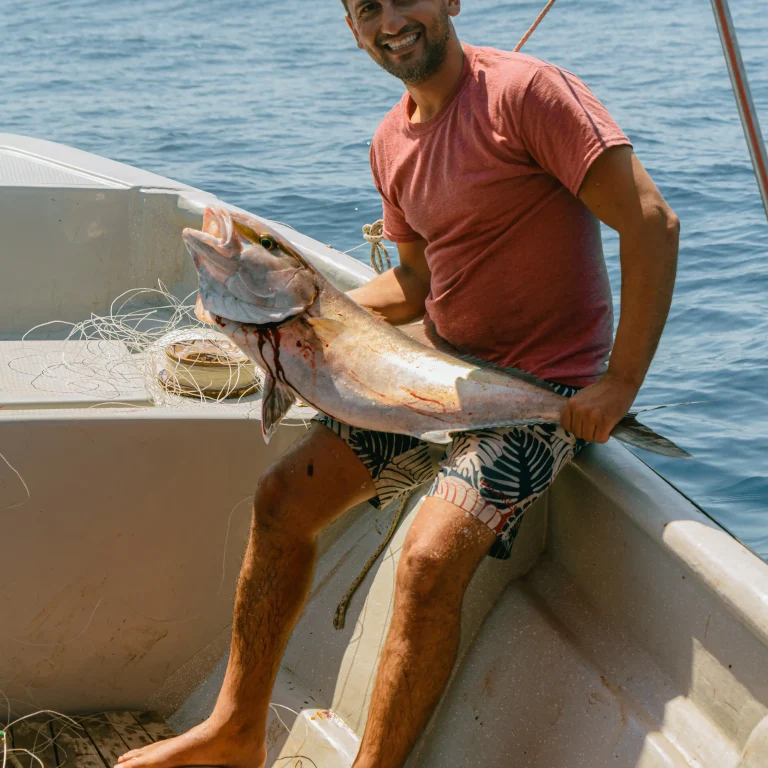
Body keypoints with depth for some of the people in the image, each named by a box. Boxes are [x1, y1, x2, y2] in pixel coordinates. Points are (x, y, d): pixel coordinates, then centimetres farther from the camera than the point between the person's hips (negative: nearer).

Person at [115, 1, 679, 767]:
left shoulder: (528, 92, -18)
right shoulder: (392, 142, 7)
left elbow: (652, 224, -21)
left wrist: (622, 383, -22)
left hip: (544, 388, -8)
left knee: (430, 560, -28)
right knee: (281, 500, 3)